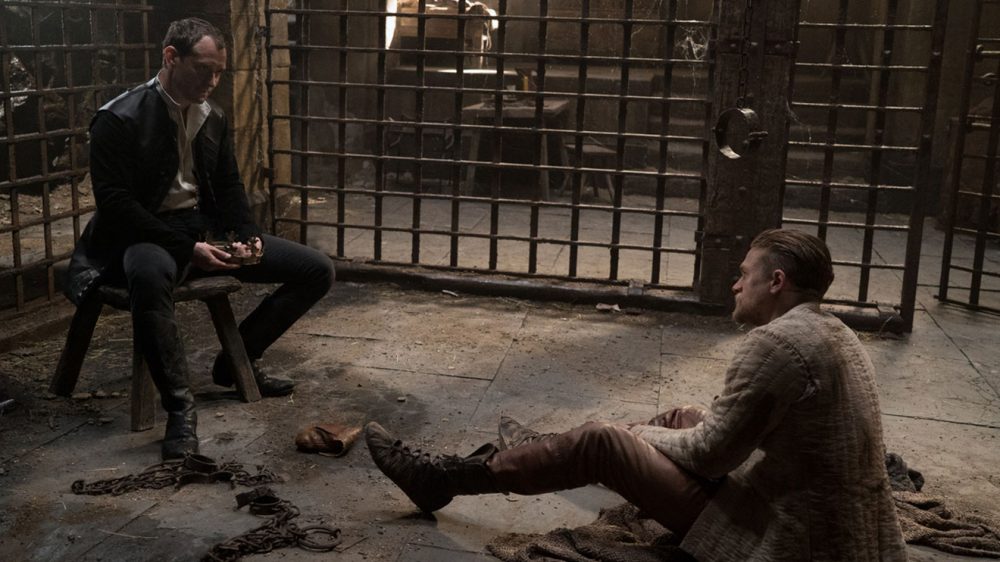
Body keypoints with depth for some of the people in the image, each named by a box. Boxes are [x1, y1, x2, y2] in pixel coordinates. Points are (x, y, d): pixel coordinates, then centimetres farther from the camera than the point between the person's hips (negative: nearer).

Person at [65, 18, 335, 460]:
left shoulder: (214, 118, 9)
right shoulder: (119, 119, -11)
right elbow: (115, 204, -16)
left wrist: (248, 235, -5)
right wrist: (187, 248, -24)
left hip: (207, 228, 7)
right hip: (149, 235, -7)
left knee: (317, 270, -3)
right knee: (149, 275, -45)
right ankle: (180, 406, -30)